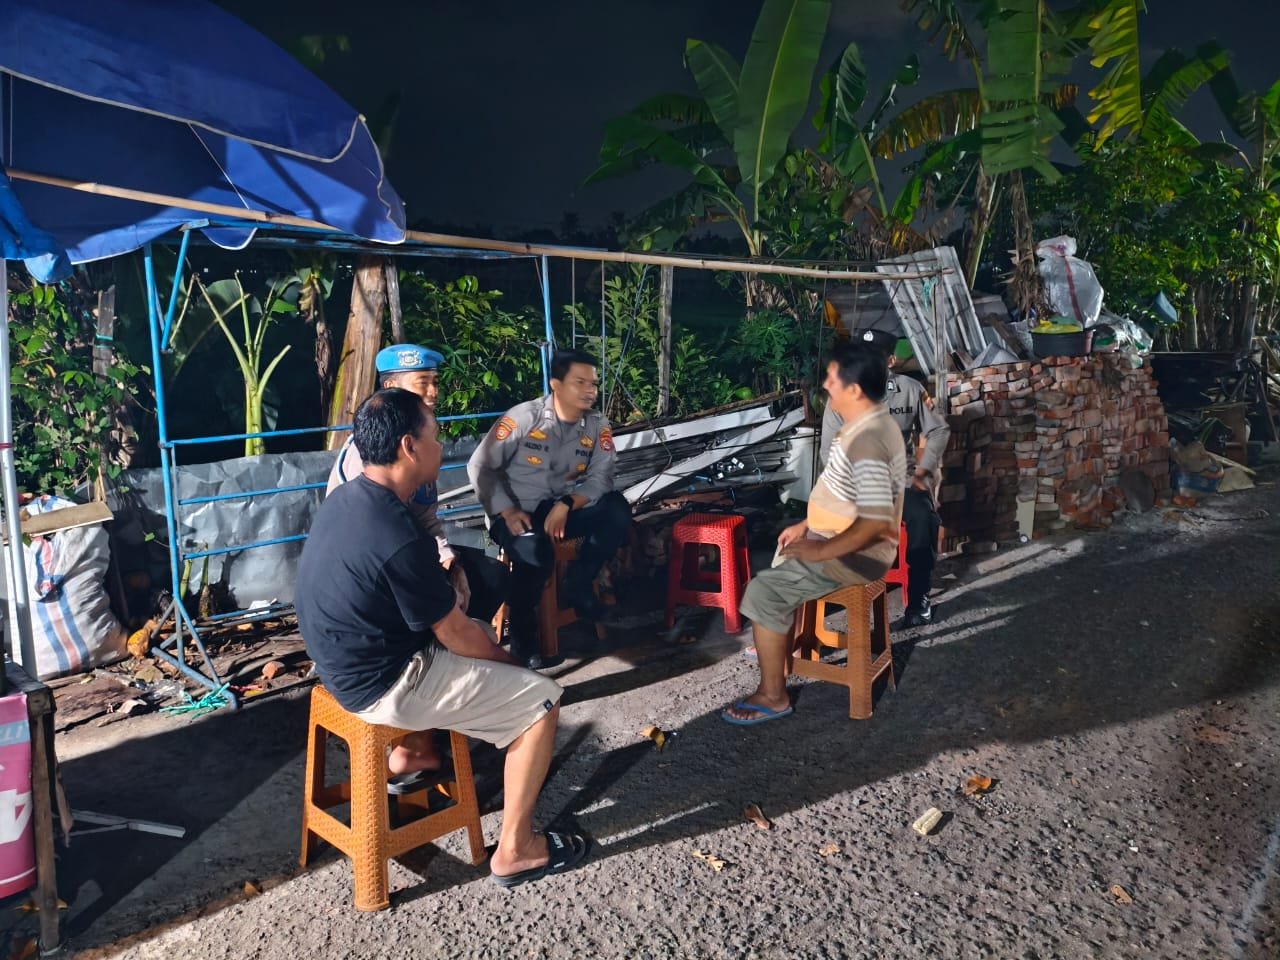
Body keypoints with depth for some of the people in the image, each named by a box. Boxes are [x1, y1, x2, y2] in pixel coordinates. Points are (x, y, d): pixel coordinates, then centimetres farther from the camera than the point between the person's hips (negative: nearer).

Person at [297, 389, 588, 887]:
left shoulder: (344, 498, -2)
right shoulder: (400, 540, -30)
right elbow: (456, 635, -17)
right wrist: (505, 659, 0)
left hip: (343, 662, 9)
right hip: (382, 687, -9)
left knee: (481, 638, 28)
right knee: (541, 698, -3)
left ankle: (406, 756, 38)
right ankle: (515, 849, 7)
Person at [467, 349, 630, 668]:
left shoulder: (598, 426, 0)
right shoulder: (524, 416, -12)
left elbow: (600, 477, -8)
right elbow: (479, 467, -10)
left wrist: (566, 505, -26)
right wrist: (507, 511, -20)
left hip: (565, 509, 4)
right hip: (516, 513, -4)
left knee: (617, 510, -23)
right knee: (535, 556, -35)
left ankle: (578, 583, -6)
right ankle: (523, 635, -9)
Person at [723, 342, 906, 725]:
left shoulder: (868, 441, -29)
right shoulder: (867, 424, 5)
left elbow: (875, 522, -32)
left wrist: (821, 551, -22)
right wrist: (808, 525, 12)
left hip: (856, 554, -11)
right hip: (837, 538, 11)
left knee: (764, 591, -15)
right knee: (783, 553, 27)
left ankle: (773, 696, -2)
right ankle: (779, 643, 40)